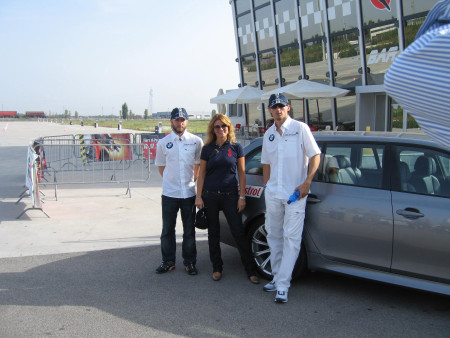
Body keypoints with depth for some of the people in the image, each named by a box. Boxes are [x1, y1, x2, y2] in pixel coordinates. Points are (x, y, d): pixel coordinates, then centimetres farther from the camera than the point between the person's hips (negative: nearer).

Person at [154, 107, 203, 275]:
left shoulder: (196, 141, 1)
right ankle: (168, 261, 22)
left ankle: (190, 262, 20)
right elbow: (160, 166, 11)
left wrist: (192, 180, 8)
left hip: (189, 193, 0)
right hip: (169, 193, 1)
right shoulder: (163, 143, 2)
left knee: (189, 231, 8)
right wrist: (171, 181, 8)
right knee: (167, 230, 9)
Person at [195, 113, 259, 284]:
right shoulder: (207, 149, 5)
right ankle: (217, 268, 22)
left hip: (230, 195, -2)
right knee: (213, 232, 9)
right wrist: (198, 196, 0)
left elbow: (241, 173, 3)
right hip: (210, 196, 2)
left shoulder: (236, 148, 2)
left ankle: (251, 270, 7)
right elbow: (202, 173, 6)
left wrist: (242, 196, -3)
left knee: (238, 232, -2)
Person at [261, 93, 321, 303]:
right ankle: (277, 277, 26)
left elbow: (315, 156, -6)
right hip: (273, 193, 6)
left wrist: (307, 183, -15)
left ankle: (282, 285, -5)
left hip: (295, 194, -6)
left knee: (291, 238, -7)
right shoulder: (268, 134, 13)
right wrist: (267, 187, 13)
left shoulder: (300, 128, -3)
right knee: (274, 236, 12)